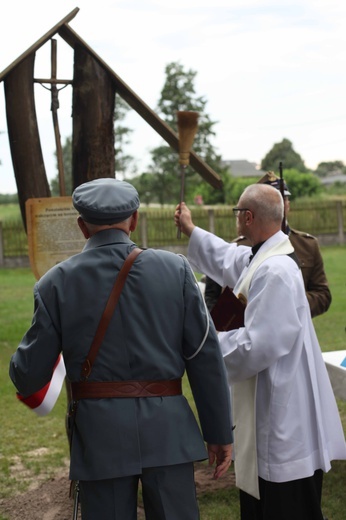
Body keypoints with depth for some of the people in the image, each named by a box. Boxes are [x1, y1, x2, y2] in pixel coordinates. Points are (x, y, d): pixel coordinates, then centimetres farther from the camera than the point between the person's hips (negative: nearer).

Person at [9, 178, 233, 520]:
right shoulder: (175, 268, -2)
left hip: (99, 431, 0)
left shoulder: (57, 282, -4)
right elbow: (206, 357, -1)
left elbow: (29, 375, -1)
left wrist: (18, 368, 23)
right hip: (168, 427, 1)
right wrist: (219, 431, 7)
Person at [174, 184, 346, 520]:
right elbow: (227, 259, 29)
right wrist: (191, 231, 41)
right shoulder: (261, 257, 7)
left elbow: (257, 345, -27)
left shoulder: (274, 272, -25)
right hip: (270, 406, 11)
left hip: (283, 413, -11)